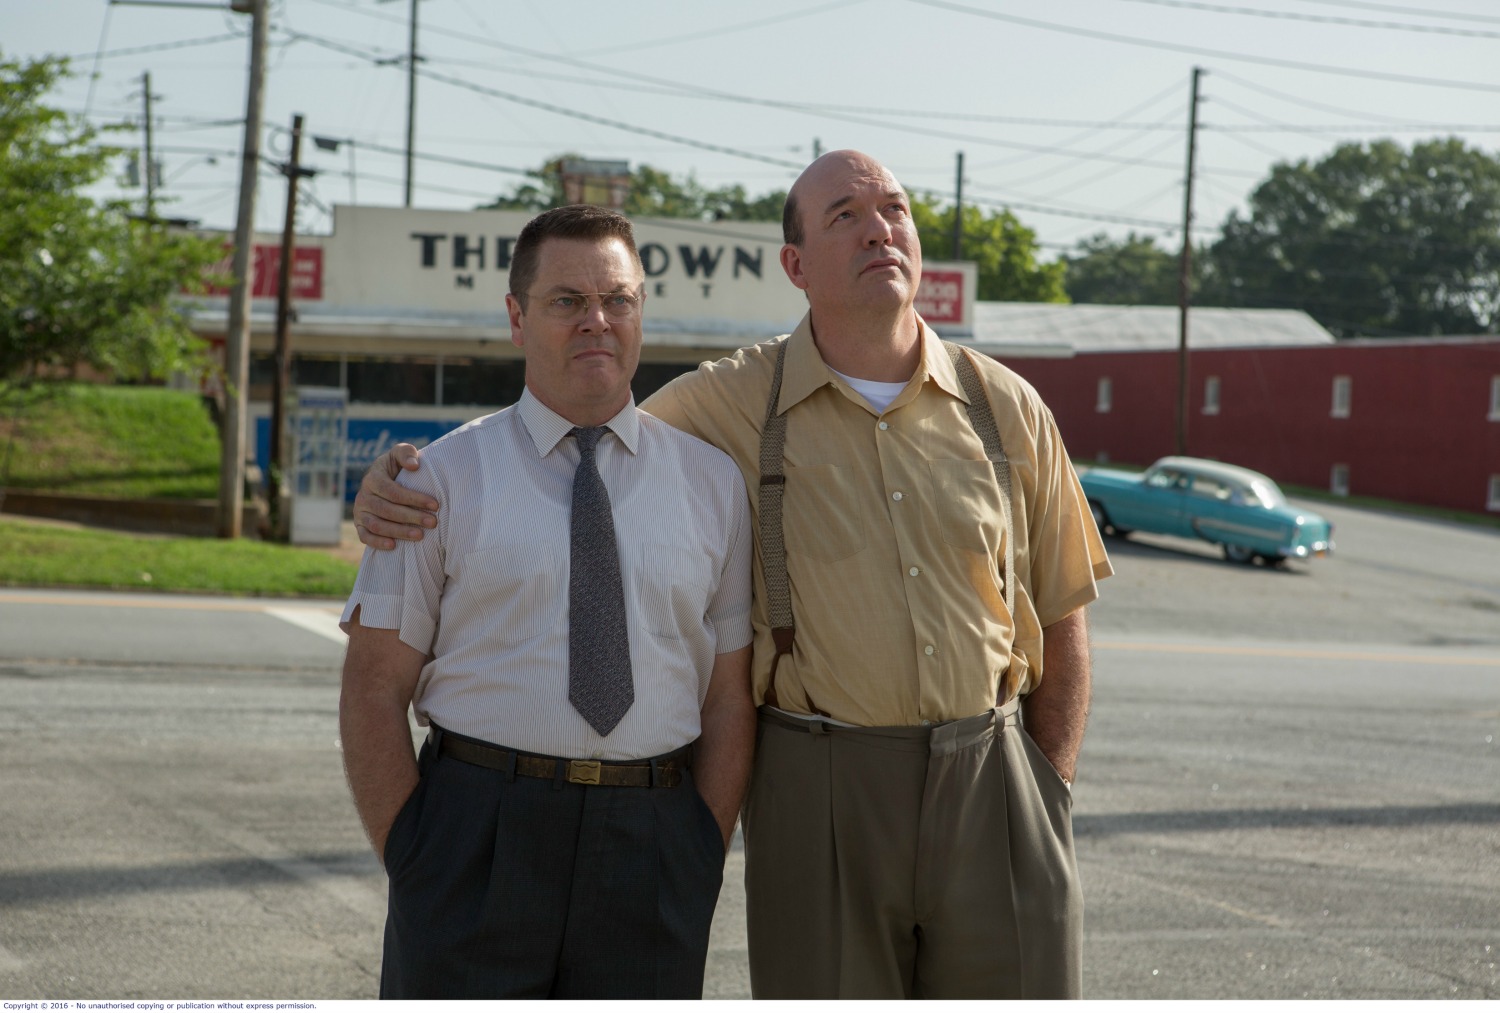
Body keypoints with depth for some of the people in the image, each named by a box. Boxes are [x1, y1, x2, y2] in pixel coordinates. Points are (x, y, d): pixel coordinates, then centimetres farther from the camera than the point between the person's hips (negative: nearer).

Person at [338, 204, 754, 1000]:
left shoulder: (713, 483, 9)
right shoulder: (444, 478, 2)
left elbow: (728, 701, 7)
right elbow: (372, 696, 0)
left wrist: (704, 866, -1)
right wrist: (412, 865, -6)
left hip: (652, 848, 2)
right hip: (476, 836, -2)